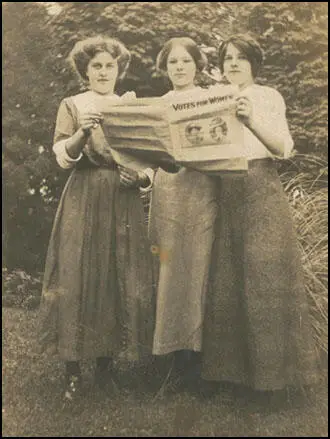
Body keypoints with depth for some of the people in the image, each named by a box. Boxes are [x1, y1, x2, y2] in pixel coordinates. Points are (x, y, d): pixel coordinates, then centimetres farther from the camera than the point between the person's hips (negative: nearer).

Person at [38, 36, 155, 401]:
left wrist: (142, 176, -8)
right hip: (83, 199, -2)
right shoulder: (72, 105, 8)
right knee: (77, 275, -6)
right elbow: (63, 157, -3)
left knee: (121, 278, -1)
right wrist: (82, 132, -20)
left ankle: (107, 362, 13)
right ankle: (73, 370, 4)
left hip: (124, 200, 3)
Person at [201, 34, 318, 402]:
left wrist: (252, 120, -17)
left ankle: (270, 370, 6)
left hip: (260, 190, -3)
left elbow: (284, 147, -4)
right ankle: (234, 364, 14)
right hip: (224, 194, 4)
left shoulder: (267, 96, 8)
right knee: (225, 279, 2)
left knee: (264, 277, -6)